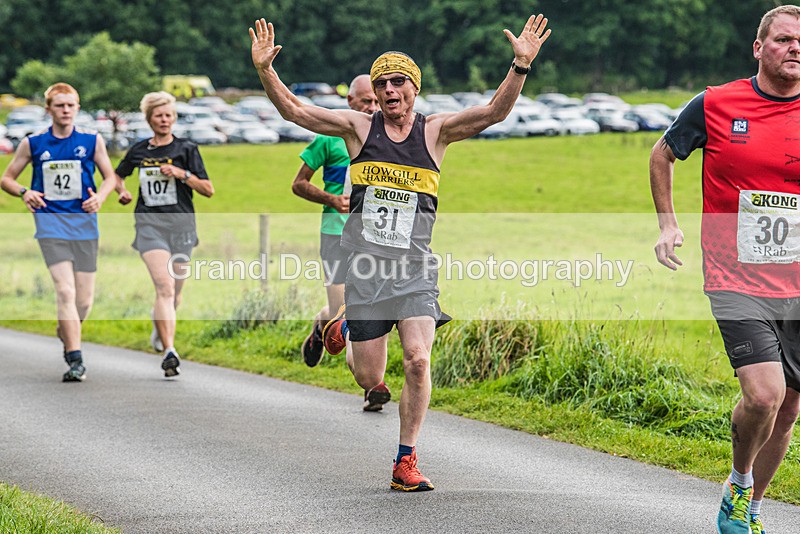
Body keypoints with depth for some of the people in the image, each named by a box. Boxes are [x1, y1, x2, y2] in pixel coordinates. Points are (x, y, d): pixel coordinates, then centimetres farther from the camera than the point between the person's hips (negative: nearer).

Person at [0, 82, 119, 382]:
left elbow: (110, 177, 13)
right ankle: (75, 360, -17)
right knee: (65, 290, -17)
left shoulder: (92, 141, 5)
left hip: (84, 223, 2)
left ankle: (64, 333, 37)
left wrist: (100, 196, -8)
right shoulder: (33, 143, 4)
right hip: (50, 224, -2)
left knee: (84, 299, 4)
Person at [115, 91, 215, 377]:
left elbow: (208, 190, -1)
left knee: (175, 290, 10)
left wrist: (183, 174, -14)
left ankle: (159, 321, 46)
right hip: (150, 224, -1)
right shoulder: (139, 150, 9)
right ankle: (169, 351, -25)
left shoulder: (186, 149, 3)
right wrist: (122, 192, 8)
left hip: (181, 224, 1)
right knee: (164, 286, -19)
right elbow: (117, 175, 28)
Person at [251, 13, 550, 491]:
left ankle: (406, 461, -5)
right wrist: (265, 69, -13)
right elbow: (293, 110, 1)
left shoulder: (435, 131, 2)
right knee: (370, 381, 5)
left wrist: (521, 66, -23)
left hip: (415, 272, 0)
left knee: (418, 360, -18)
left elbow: (496, 111, -9)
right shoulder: (359, 128, 3)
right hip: (365, 269, 0)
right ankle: (343, 327, 40)